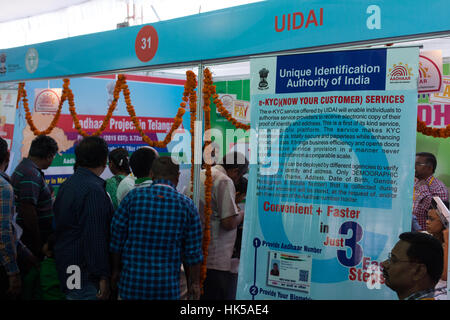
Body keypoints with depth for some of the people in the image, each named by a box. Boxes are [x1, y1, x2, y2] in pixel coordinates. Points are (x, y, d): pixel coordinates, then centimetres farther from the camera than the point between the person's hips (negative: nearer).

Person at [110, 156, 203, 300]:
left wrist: (116, 270, 15)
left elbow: (116, 239, 1)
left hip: (131, 282, 1)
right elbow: (193, 253, -1)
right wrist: (194, 283, 11)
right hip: (167, 287, -1)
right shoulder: (187, 205, -4)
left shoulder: (133, 196, -4)